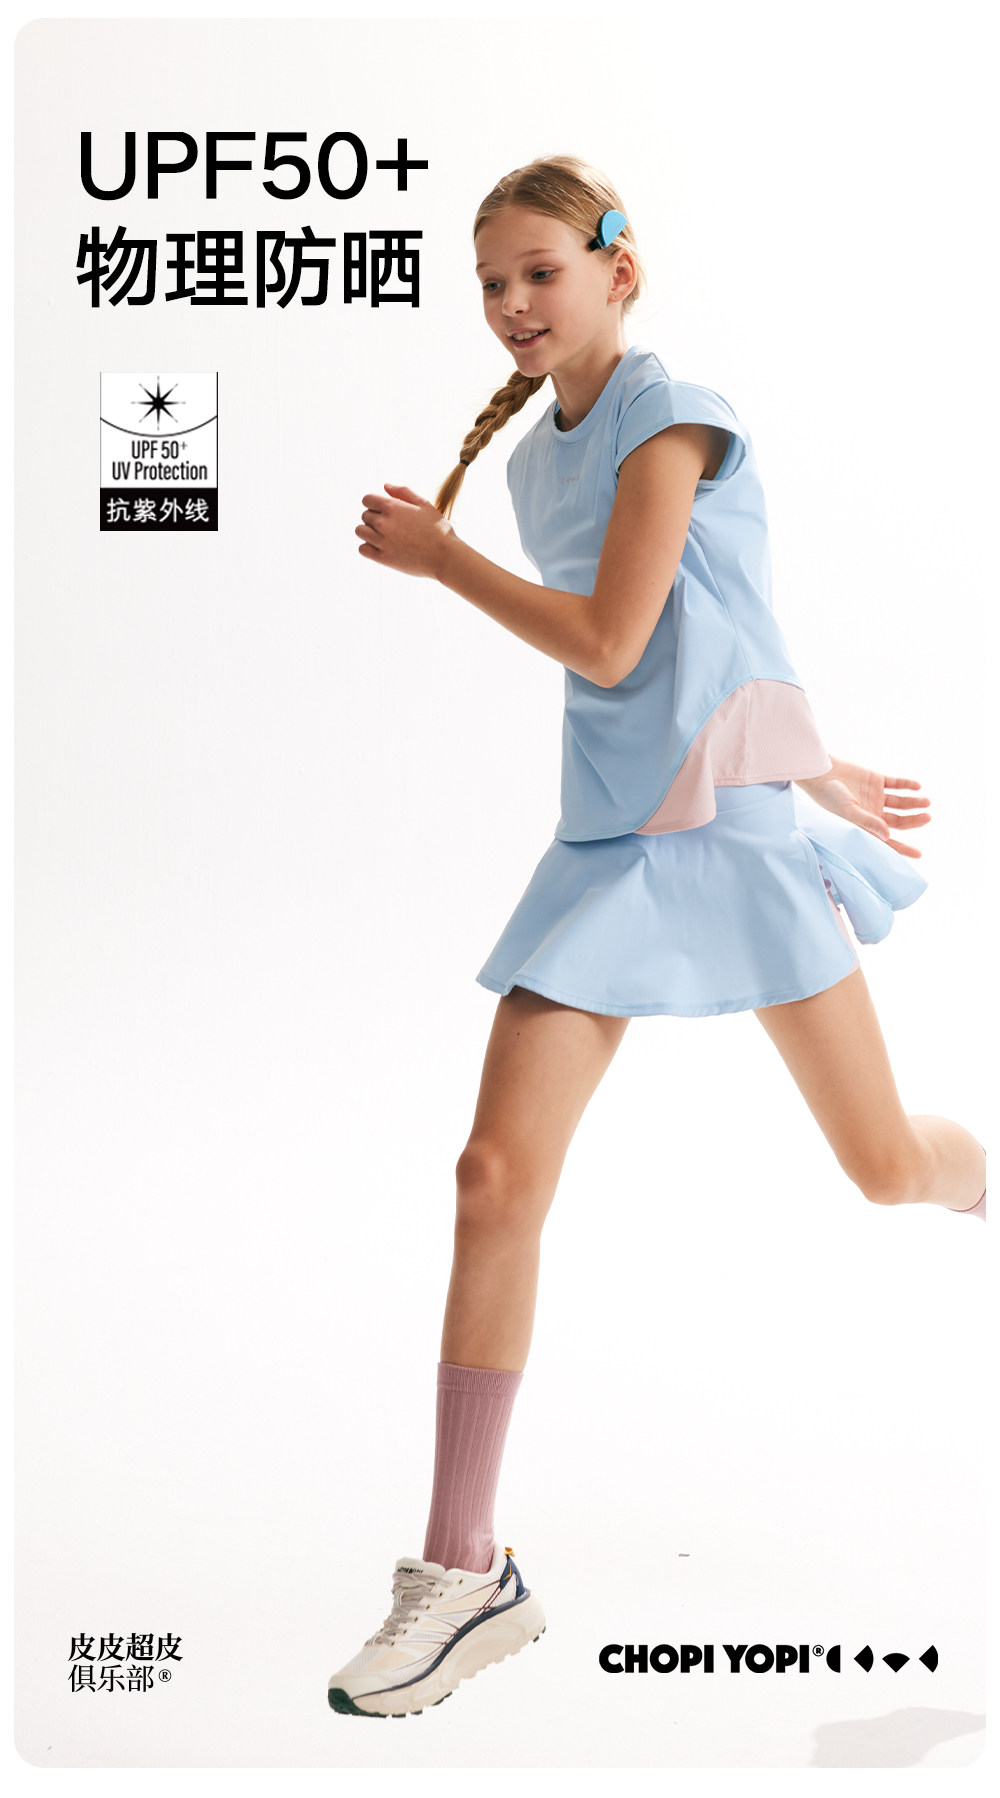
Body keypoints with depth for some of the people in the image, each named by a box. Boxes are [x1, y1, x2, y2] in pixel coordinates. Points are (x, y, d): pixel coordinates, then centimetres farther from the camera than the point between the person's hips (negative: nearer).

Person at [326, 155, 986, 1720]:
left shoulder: (671, 412, -7)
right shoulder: (536, 458, 15)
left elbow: (611, 646, -15)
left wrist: (436, 557, -4)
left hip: (735, 819, -5)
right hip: (610, 831, 6)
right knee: (498, 1174, -7)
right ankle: (464, 1575, 1)